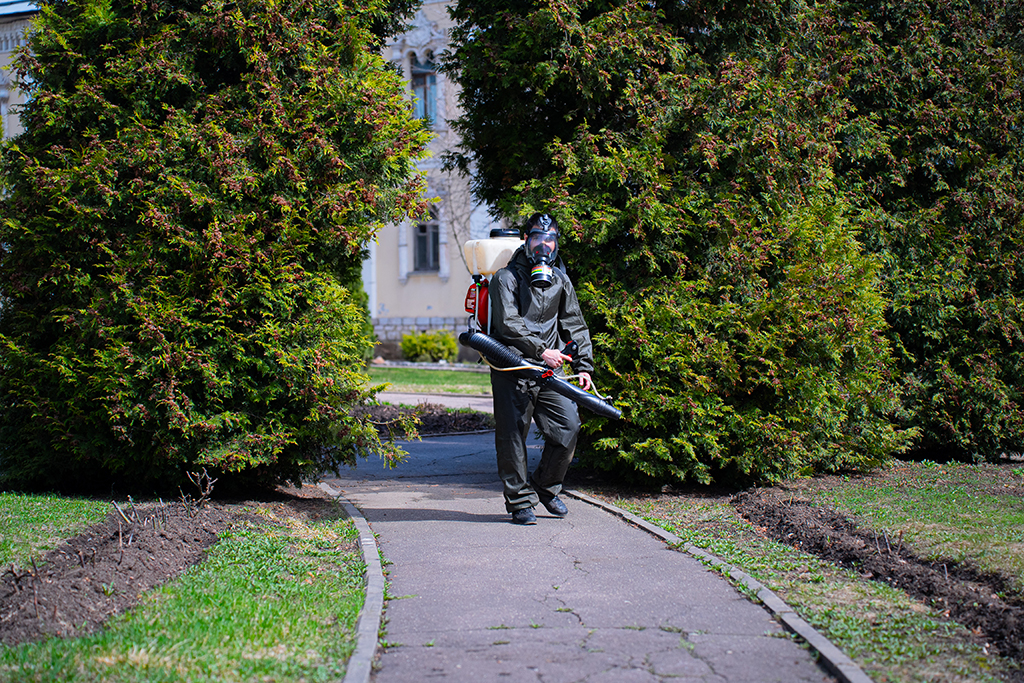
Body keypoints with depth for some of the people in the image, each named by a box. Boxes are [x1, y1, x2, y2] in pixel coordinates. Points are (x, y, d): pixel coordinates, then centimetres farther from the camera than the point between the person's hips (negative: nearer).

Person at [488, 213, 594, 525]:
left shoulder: (560, 279, 15)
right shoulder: (507, 277, -3)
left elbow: (575, 324, 17)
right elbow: (508, 324, -13)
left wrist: (583, 365, 8)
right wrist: (542, 351, -19)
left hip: (550, 369, 5)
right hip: (512, 367, -4)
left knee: (568, 425, -4)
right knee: (512, 435, -3)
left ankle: (546, 486, 17)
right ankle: (520, 501, 8)